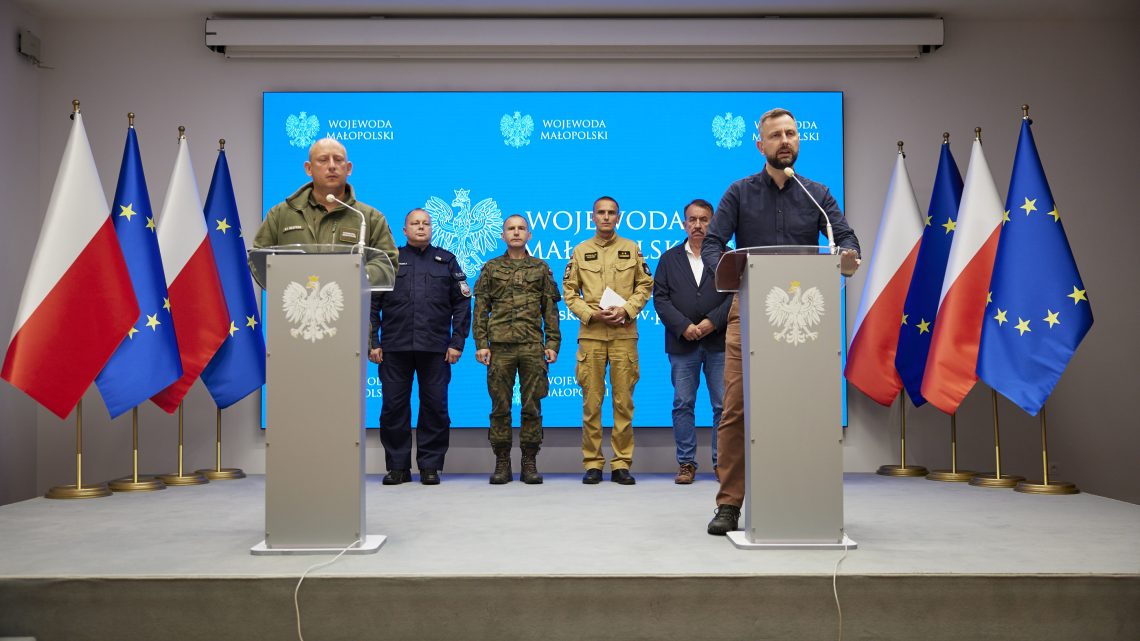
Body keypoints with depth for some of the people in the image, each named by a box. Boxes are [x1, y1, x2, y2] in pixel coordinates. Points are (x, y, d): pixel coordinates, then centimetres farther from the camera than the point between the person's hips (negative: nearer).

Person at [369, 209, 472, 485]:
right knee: (393, 406, 3)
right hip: (394, 348, 0)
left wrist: (457, 343, 1)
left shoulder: (447, 261, 12)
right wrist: (372, 343, 0)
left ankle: (430, 465, 13)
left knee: (435, 407, 2)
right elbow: (372, 304, 8)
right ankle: (398, 466, 14)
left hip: (435, 349, 0)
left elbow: (462, 304, 9)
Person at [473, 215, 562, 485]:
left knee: (532, 406, 2)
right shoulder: (491, 268, 12)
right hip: (500, 346, 0)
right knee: (500, 406, 1)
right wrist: (481, 343, 0)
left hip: (533, 346, 0)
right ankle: (502, 463, 10)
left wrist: (552, 343, 2)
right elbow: (481, 308, 9)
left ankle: (529, 463, 10)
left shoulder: (541, 268, 13)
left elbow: (551, 309, 11)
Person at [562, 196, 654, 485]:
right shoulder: (580, 251, 11)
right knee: (591, 401, 1)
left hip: (624, 333, 0)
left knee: (624, 401, 1)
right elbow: (569, 291, 9)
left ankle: (622, 463, 9)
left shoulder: (632, 249, 11)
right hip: (590, 334, 0)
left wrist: (626, 310, -8)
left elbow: (645, 285, 9)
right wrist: (591, 314, -7)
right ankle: (592, 463, 9)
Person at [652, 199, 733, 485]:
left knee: (723, 405, 1)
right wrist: (683, 326, -9)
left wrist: (712, 321, -13)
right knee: (683, 404, 3)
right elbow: (660, 297, 4)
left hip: (718, 341, -1)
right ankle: (686, 463, 11)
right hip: (682, 343, 1)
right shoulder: (669, 258, 13)